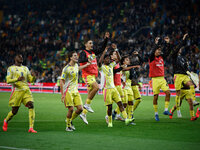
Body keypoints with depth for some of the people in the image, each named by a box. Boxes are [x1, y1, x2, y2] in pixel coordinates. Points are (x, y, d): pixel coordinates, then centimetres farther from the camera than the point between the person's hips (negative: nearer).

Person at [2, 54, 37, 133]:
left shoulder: (25, 68, 20)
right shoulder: (11, 68, 4)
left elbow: (31, 80, 19)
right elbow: (8, 80, -6)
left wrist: (33, 76, -5)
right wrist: (17, 79, -23)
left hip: (26, 90, 4)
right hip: (17, 90, -4)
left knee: (31, 106, -17)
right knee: (14, 111, 0)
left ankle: (31, 128, -20)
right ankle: (6, 121, 33)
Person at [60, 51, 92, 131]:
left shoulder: (76, 65, 9)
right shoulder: (66, 69, -13)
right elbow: (62, 81, -11)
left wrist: (87, 64, 42)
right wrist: (62, 94, -15)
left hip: (75, 91, 7)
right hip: (68, 91, -7)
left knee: (80, 108, -4)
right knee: (71, 109, -12)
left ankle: (70, 120, 19)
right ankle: (68, 126, 7)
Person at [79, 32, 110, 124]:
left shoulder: (93, 53, 17)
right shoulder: (83, 53, -4)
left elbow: (102, 49, 22)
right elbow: (80, 60, -22)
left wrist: (106, 39, 13)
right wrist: (88, 59, -39)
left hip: (93, 75, 8)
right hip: (87, 75, -8)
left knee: (90, 95, 5)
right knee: (96, 87, -28)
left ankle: (83, 114, 10)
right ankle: (87, 104, -16)